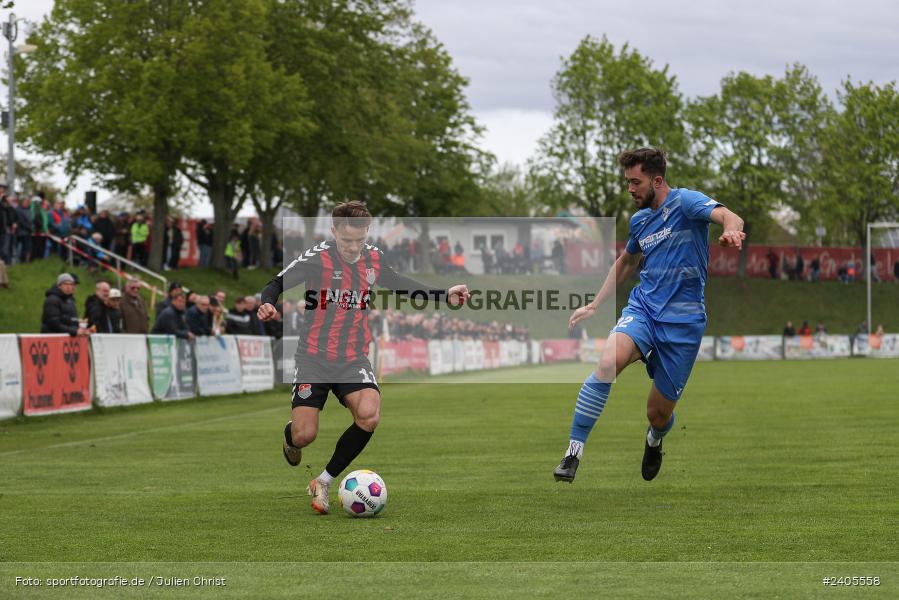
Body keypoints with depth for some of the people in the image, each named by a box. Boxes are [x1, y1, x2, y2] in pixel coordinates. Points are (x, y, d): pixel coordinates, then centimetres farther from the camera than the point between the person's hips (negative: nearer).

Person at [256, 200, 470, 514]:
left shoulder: (374, 259, 2)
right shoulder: (318, 258, -13)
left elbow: (402, 284, 17)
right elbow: (277, 284, -12)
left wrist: (444, 295, 8)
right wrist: (267, 303, -35)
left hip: (353, 360, 3)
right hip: (314, 359, -3)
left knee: (369, 415, -25)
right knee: (305, 435, -11)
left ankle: (323, 482, -6)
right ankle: (290, 437, 33)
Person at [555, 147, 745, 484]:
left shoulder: (684, 201, -7)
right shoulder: (639, 220, 13)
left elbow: (729, 217, -26)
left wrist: (731, 229, -51)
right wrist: (593, 306, 28)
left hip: (683, 320, -4)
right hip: (643, 306, 4)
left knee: (658, 414, 2)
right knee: (609, 362, -29)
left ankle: (654, 441, 42)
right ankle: (574, 450, -25)